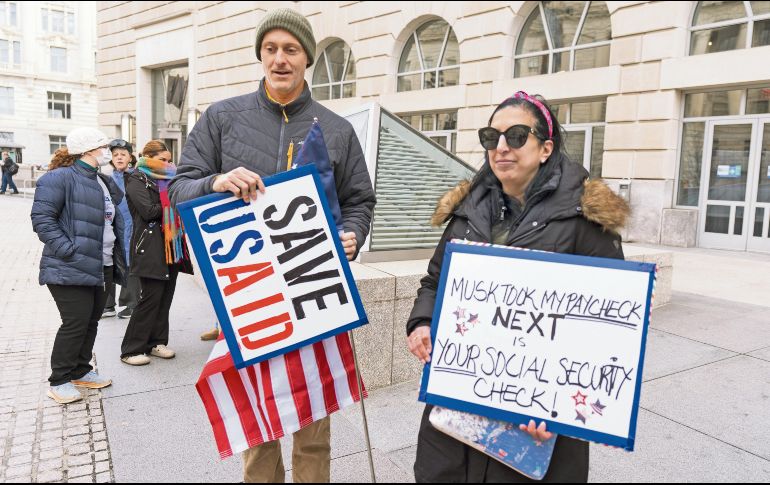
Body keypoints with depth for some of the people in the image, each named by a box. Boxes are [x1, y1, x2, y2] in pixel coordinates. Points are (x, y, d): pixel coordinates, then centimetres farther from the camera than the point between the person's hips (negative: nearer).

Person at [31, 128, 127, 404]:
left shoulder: (103, 182, 17)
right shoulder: (61, 178, -11)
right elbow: (41, 218, -16)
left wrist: (118, 259, 19)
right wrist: (68, 250, -22)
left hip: (102, 268, 9)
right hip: (71, 270, -8)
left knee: (91, 321, 14)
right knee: (76, 322, -5)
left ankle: (80, 371, 29)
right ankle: (59, 381, 11)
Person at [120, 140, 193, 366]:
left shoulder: (167, 179, 21)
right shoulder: (137, 180, -2)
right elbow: (149, 211, -14)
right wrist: (171, 204, -3)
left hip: (171, 245, 7)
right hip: (150, 247, -7)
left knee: (166, 296, 7)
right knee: (151, 297, -8)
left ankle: (156, 342, 17)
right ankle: (131, 350, 1)